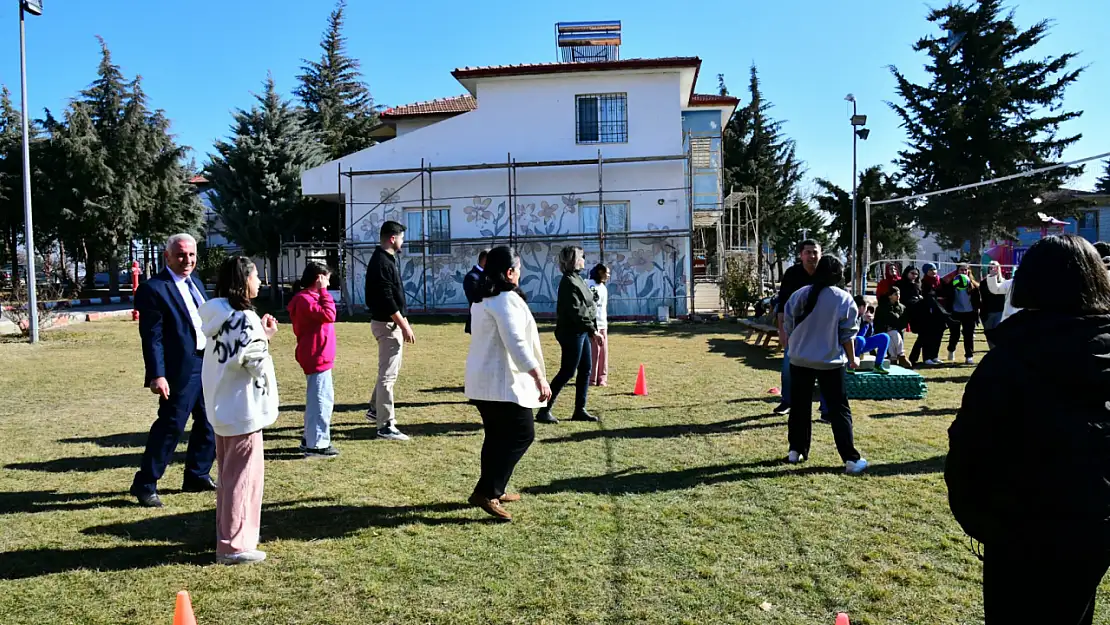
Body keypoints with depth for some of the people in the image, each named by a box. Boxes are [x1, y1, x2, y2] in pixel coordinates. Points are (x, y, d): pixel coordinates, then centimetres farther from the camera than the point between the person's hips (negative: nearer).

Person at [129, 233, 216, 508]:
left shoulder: (194, 281, 13)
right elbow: (151, 337, -16)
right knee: (170, 426, -3)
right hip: (181, 370, -8)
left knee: (209, 424, 15)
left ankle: (197, 476, 29)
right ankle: (145, 484, 11)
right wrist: (157, 376, -21)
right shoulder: (154, 289, -12)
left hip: (208, 364, 8)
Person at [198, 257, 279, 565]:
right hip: (244, 411, -9)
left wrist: (262, 337, 7)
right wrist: (266, 339, -4)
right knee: (243, 479, 1)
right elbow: (259, 366, -19)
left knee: (228, 476, 19)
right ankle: (235, 546, 8)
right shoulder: (245, 319, -19)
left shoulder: (219, 318, 8)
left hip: (222, 410, 9)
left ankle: (226, 537, 31)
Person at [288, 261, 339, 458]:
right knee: (321, 400, -7)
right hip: (317, 357, -11)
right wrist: (324, 292, -19)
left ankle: (311, 439, 27)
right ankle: (316, 445, -2)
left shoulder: (310, 297, 17)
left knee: (321, 398, 18)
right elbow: (329, 315, -25)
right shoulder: (305, 299, -16)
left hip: (318, 356, 11)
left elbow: (325, 316, 16)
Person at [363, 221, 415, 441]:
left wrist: (403, 322, 20)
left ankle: (375, 409, 36)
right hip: (387, 324, -11)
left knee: (392, 369, 22)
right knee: (388, 373, -7)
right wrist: (404, 326, -23)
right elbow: (386, 300, -23)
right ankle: (385, 426, -3)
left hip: (393, 322, 11)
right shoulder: (382, 262, -18)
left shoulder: (386, 259, 14)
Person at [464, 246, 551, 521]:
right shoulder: (507, 299, -17)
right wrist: (539, 377, -23)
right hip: (503, 381, -10)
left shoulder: (481, 299, 14)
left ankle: (492, 491, 23)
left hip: (483, 379, 10)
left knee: (497, 436, 17)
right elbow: (517, 343, -24)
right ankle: (485, 492, -6)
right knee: (522, 434, -4)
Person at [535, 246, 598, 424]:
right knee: (567, 372, -6)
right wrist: (592, 329, -16)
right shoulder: (568, 282, -16)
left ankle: (580, 410, 19)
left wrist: (591, 329, 12)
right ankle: (544, 410, 1)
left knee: (585, 370, 11)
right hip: (572, 333, -10)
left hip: (581, 332, 10)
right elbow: (576, 311, -21)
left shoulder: (576, 278, 14)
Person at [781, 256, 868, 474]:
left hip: (799, 359, 3)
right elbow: (847, 335, -5)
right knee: (839, 410, 2)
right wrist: (852, 358, 8)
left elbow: (788, 328, 6)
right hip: (830, 362, -3)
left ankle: (796, 451, 19)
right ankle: (851, 459, 1)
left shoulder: (799, 295, 0)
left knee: (800, 406, 13)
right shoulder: (843, 299, -7)